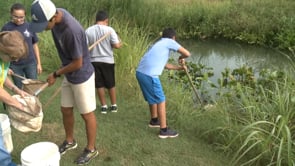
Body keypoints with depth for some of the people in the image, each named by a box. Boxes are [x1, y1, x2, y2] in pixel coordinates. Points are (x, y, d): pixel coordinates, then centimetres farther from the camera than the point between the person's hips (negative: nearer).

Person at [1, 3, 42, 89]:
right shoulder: (6, 28, -7)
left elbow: (35, 45, 6)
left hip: (30, 63, 1)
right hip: (15, 65, -1)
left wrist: (39, 63, 6)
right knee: (18, 89, 10)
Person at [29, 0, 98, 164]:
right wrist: (61, 72, 16)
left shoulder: (71, 30, -35)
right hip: (69, 75, 8)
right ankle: (70, 141, 42)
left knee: (87, 114, 9)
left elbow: (78, 63, -24)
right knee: (66, 110, 20)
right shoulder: (56, 13, -9)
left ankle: (91, 149, 28)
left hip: (82, 77, -8)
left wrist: (56, 74, -10)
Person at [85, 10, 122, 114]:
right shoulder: (109, 29, -9)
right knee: (111, 84, 13)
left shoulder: (88, 31, -3)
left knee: (99, 84, 12)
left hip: (94, 61, 1)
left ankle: (104, 106, 17)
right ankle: (114, 105, 23)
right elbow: (116, 45, -12)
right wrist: (120, 43, 9)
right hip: (107, 60, -1)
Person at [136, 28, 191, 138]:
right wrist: (181, 58, 20)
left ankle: (154, 120, 44)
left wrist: (178, 68, 41)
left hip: (141, 72, 9)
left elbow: (164, 65, 36)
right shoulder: (169, 42, 4)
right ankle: (164, 130, 9)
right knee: (161, 101, 3)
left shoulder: (159, 43, 29)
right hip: (149, 75, -9)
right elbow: (187, 54, -1)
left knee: (152, 98, 27)